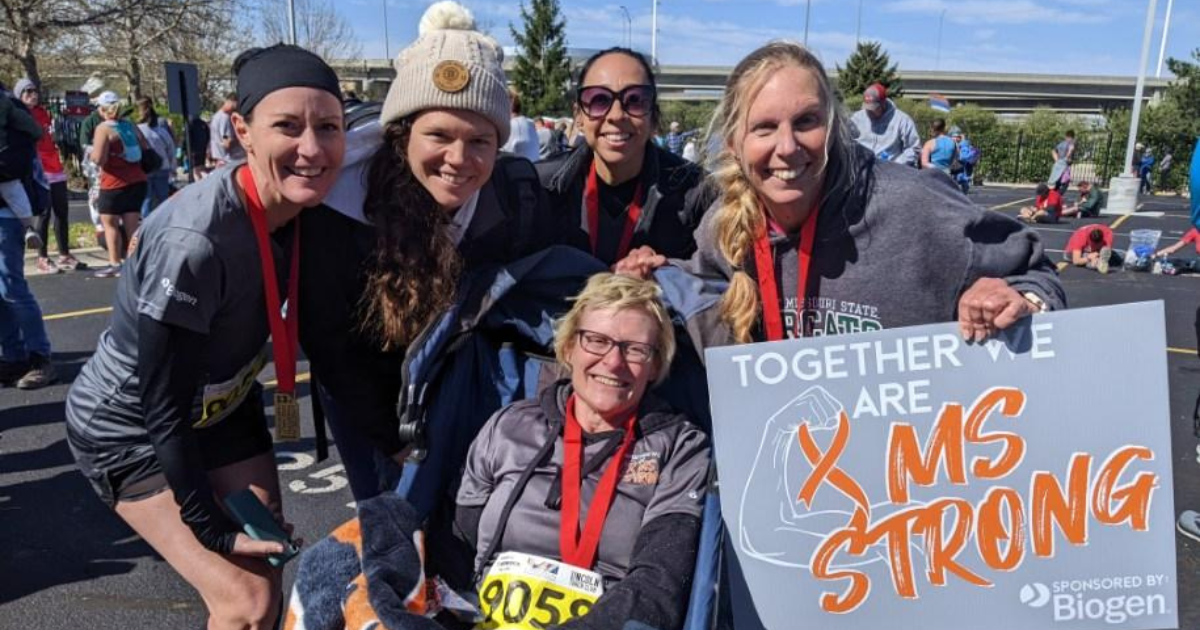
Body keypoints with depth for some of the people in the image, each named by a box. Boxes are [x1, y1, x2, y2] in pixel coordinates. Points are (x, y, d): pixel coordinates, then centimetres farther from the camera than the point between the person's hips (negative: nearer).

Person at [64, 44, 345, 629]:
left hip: (222, 405, 6)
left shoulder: (301, 208, -14)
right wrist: (213, 530, -19)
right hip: (131, 428, -6)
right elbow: (163, 407, -27)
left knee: (269, 566, 8)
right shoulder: (195, 241, -35)